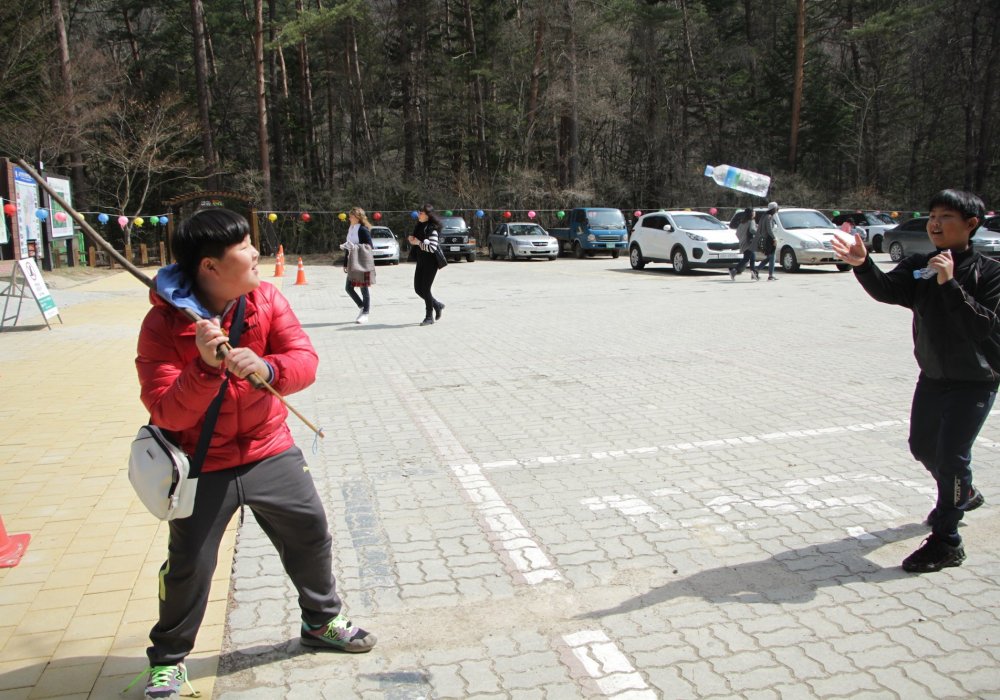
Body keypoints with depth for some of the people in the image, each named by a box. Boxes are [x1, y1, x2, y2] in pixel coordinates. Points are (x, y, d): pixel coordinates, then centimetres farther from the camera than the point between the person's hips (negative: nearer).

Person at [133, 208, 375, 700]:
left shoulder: (267, 300, -7)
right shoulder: (163, 323, -17)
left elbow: (305, 362, -14)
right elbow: (167, 414, -21)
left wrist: (265, 368, -35)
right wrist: (206, 367, -37)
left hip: (270, 452, 4)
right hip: (202, 466, -3)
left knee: (311, 536, 12)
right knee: (189, 566, 2)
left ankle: (321, 622, 39)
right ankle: (168, 659, 30)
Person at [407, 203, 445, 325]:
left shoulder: (431, 229, -15)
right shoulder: (419, 226, 10)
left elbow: (432, 248, -24)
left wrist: (418, 243, -14)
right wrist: (412, 240, 2)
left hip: (430, 263, -8)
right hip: (421, 261, 8)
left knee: (425, 289, -5)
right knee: (418, 288, 9)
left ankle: (429, 317, 8)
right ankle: (437, 305, 29)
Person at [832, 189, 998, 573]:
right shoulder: (919, 266, -2)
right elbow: (888, 290, -20)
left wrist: (949, 284, -34)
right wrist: (862, 265, -39)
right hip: (932, 376, 6)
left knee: (950, 455, -8)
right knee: (923, 447, 19)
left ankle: (946, 542, 6)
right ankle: (963, 494, 49)